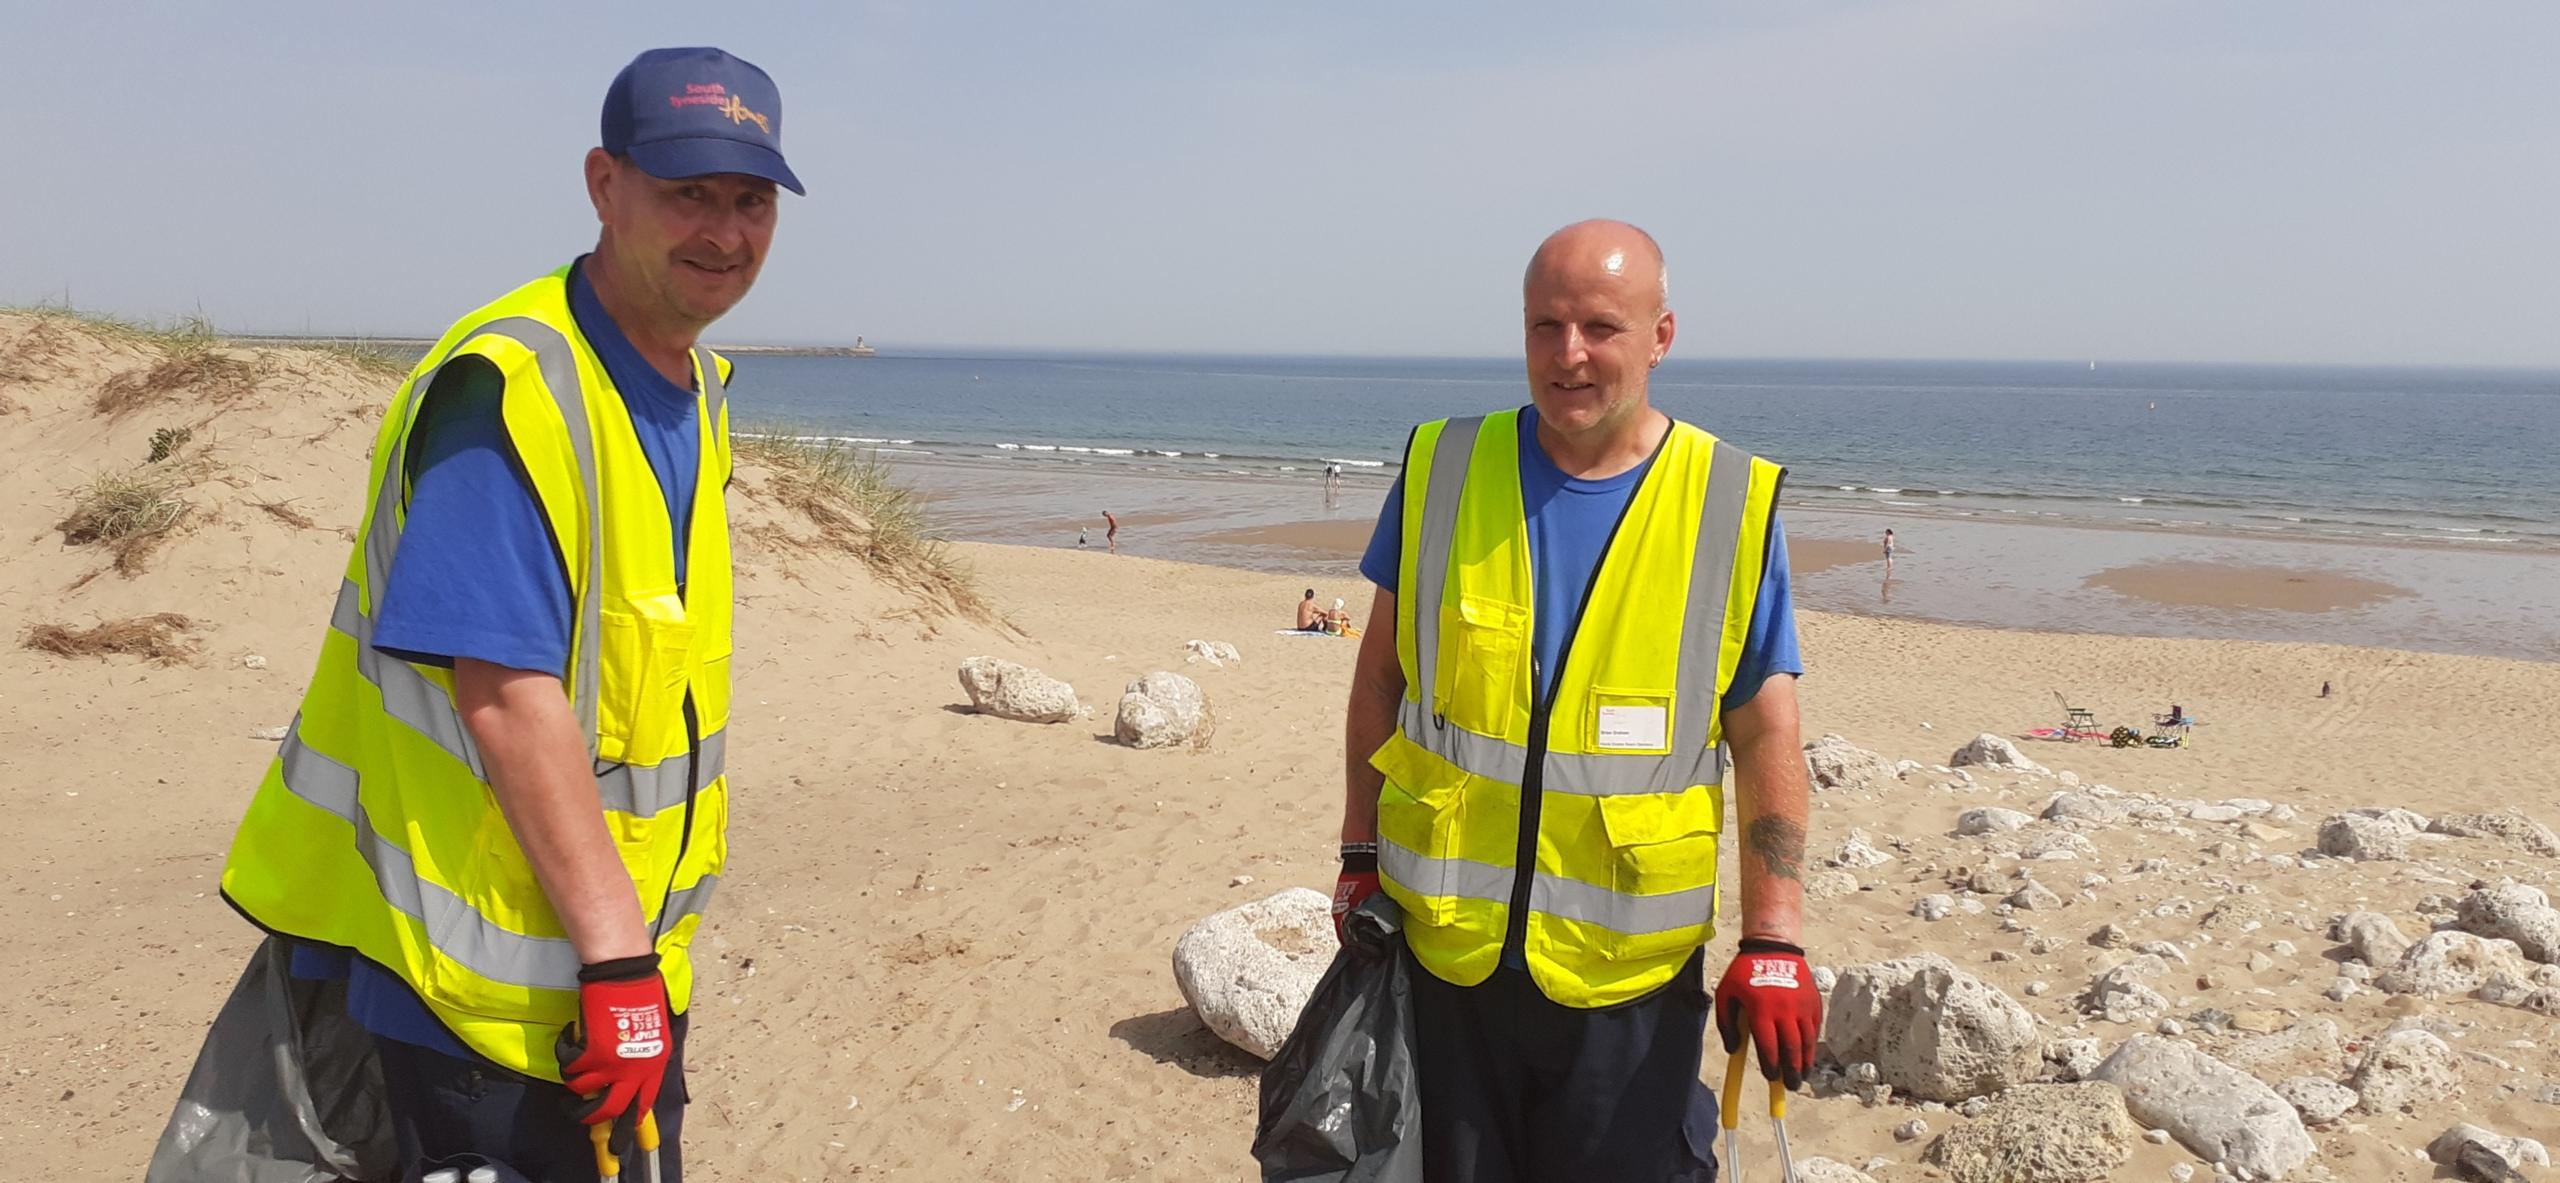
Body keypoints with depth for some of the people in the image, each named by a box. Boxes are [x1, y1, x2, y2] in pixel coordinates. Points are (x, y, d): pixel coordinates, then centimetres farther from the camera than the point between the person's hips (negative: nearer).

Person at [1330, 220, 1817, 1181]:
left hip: (1632, 968, -1)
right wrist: (1360, 854, 6)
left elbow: (1766, 739, -2)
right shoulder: (1442, 470, 1)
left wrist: (1774, 941, -9)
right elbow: (1382, 674, 9)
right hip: (1443, 949, 2)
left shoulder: (1731, 507, -3)